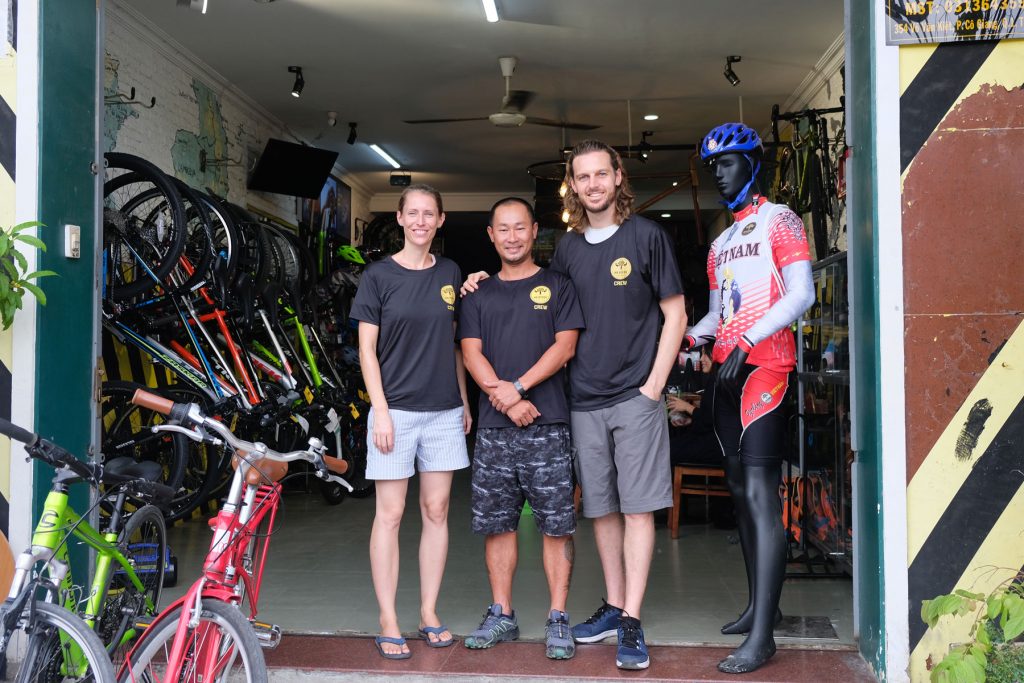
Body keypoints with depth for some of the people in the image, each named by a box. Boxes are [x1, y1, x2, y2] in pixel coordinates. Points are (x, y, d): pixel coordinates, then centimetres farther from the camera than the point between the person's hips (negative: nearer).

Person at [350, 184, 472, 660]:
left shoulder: (449, 274, 9)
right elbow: (367, 349, -3)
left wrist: (464, 400, 11)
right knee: (390, 514, 0)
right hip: (396, 409, -4)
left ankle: (429, 614, 18)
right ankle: (388, 622, 8)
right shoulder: (379, 275, -2)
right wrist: (380, 411, -10)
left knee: (436, 511, 7)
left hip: (444, 411, 4)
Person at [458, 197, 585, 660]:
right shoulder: (478, 295, 16)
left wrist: (517, 387, -14)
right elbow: (471, 353, 5)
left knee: (556, 524, -2)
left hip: (547, 424, -3)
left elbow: (564, 346, -3)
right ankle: (502, 616, 18)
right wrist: (508, 401, -10)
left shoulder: (557, 287, 8)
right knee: (496, 522, 7)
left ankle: (558, 620, 6)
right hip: (493, 428, 3)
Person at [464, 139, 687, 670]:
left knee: (637, 506, -4)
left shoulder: (647, 235, -2)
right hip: (584, 399, 4)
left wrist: (654, 385, -8)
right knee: (601, 508, 11)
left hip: (636, 395, -4)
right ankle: (614, 607, 23)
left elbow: (675, 314, -1)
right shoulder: (568, 247, 11)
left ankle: (632, 623, 1)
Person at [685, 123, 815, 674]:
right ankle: (757, 606, 21)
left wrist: (747, 342, -20)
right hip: (727, 369, 9)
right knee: (740, 490, 10)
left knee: (761, 492, -14)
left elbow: (801, 294, -11)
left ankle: (762, 636, -15)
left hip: (764, 364, -8)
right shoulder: (720, 244, 22)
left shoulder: (778, 220, -1)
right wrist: (688, 337, 4)